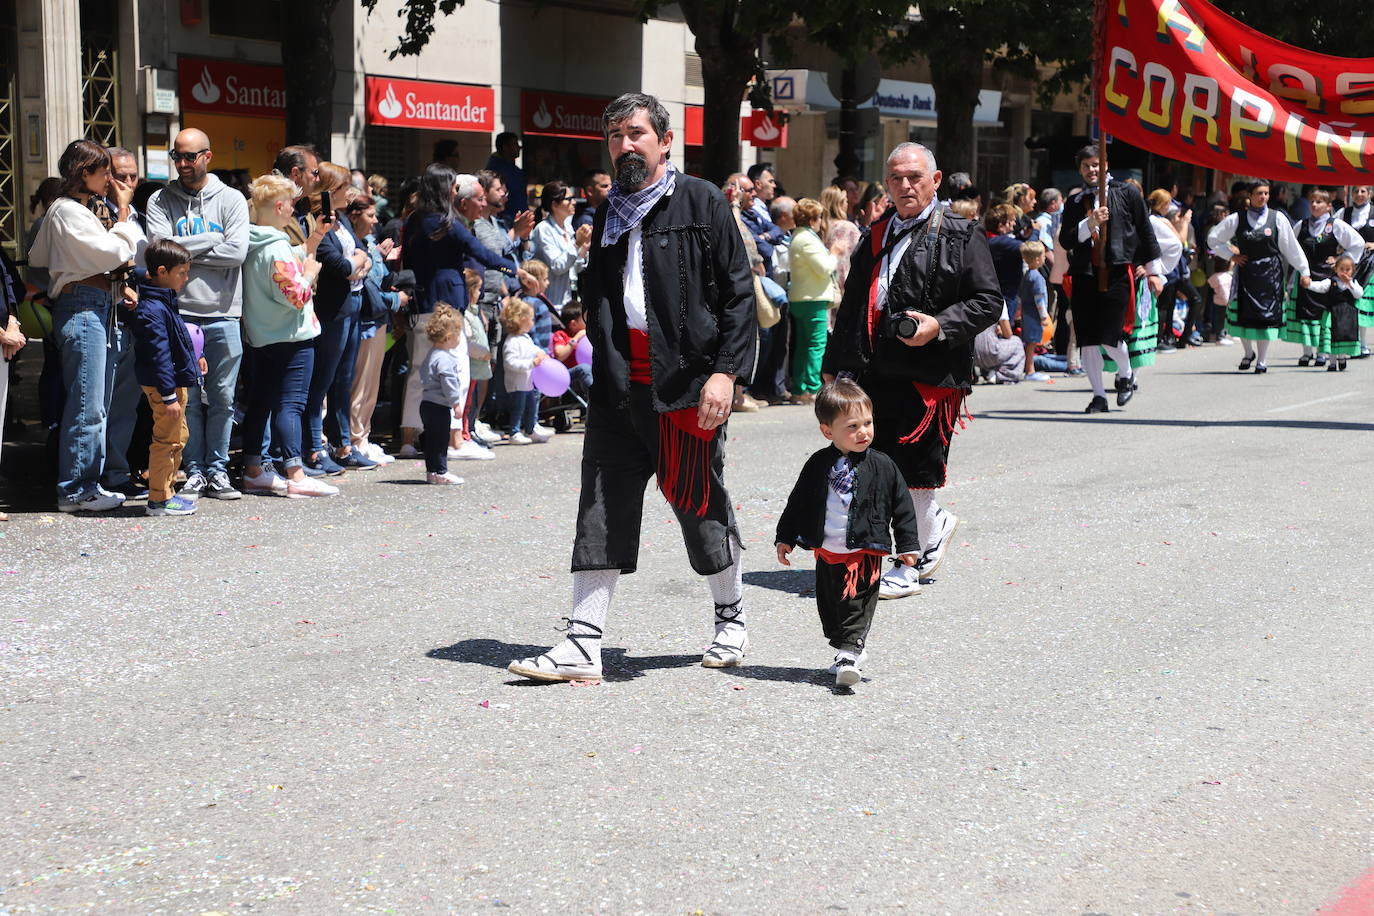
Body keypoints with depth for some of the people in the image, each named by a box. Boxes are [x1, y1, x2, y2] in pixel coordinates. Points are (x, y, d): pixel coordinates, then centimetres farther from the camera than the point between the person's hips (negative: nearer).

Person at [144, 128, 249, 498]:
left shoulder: (231, 200, 6)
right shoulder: (161, 201, 6)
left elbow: (237, 252, -8)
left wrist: (185, 249, -7)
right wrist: (211, 240, -8)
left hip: (223, 314, 0)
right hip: (180, 313, 0)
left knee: (222, 398, 4)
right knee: (187, 398, 3)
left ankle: (218, 470, 13)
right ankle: (194, 471, 12)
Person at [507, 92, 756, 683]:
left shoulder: (700, 202, -2)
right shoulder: (609, 213, 16)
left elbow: (738, 293, -6)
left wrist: (725, 372, -13)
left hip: (686, 384, -5)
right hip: (618, 386, 5)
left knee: (700, 505, 6)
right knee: (602, 511, 0)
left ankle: (731, 621, 29)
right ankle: (583, 646, 2)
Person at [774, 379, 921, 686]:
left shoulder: (882, 466, -5)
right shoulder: (818, 465, 0)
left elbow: (902, 506, 0)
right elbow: (797, 503, 10)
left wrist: (908, 545, 0)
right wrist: (785, 538, 10)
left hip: (865, 553, -4)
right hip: (826, 553, 4)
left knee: (857, 604, -12)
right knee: (829, 607, 14)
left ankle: (849, 655, -15)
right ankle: (849, 648, 30)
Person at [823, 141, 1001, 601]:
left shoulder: (961, 235, -1)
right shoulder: (877, 235, 17)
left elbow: (988, 301, -5)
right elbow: (852, 306, 21)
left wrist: (939, 326, -19)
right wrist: (833, 367, 18)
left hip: (929, 373, -6)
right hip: (872, 372, 6)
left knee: (912, 472, -3)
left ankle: (911, 567, 12)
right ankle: (937, 525, 32)